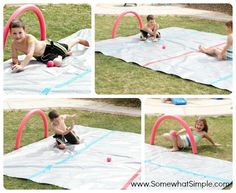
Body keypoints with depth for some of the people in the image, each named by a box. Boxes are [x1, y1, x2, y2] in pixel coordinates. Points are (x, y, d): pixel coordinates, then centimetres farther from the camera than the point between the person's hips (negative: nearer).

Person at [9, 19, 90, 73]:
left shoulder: (30, 38, -39)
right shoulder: (14, 44, -21)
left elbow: (30, 55, -50)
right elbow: (14, 58, -10)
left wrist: (22, 66, -63)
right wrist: (17, 62, -35)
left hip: (48, 46, -4)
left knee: (68, 47, 15)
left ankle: (79, 40, 50)